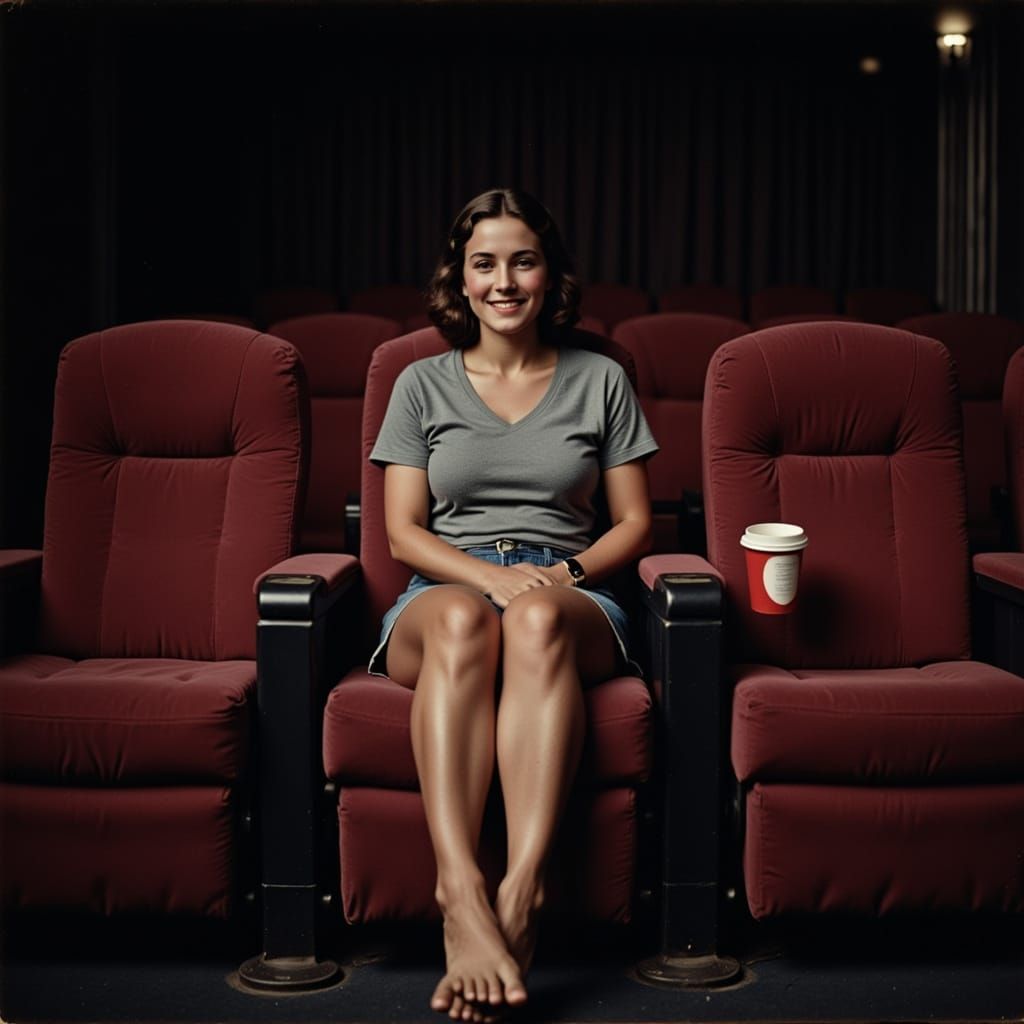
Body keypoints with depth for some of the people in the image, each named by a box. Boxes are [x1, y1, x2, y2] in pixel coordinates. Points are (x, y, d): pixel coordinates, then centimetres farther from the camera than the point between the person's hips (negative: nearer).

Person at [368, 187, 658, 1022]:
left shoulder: (600, 381, 16)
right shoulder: (423, 384, 15)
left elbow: (635, 523, 14)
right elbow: (403, 532, 8)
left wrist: (566, 573, -7)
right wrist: (491, 575, -12)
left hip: (568, 595, 0)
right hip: (446, 587, 0)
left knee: (539, 620, -39)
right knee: (463, 622, -39)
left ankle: (523, 890, -49)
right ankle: (461, 896, -50)